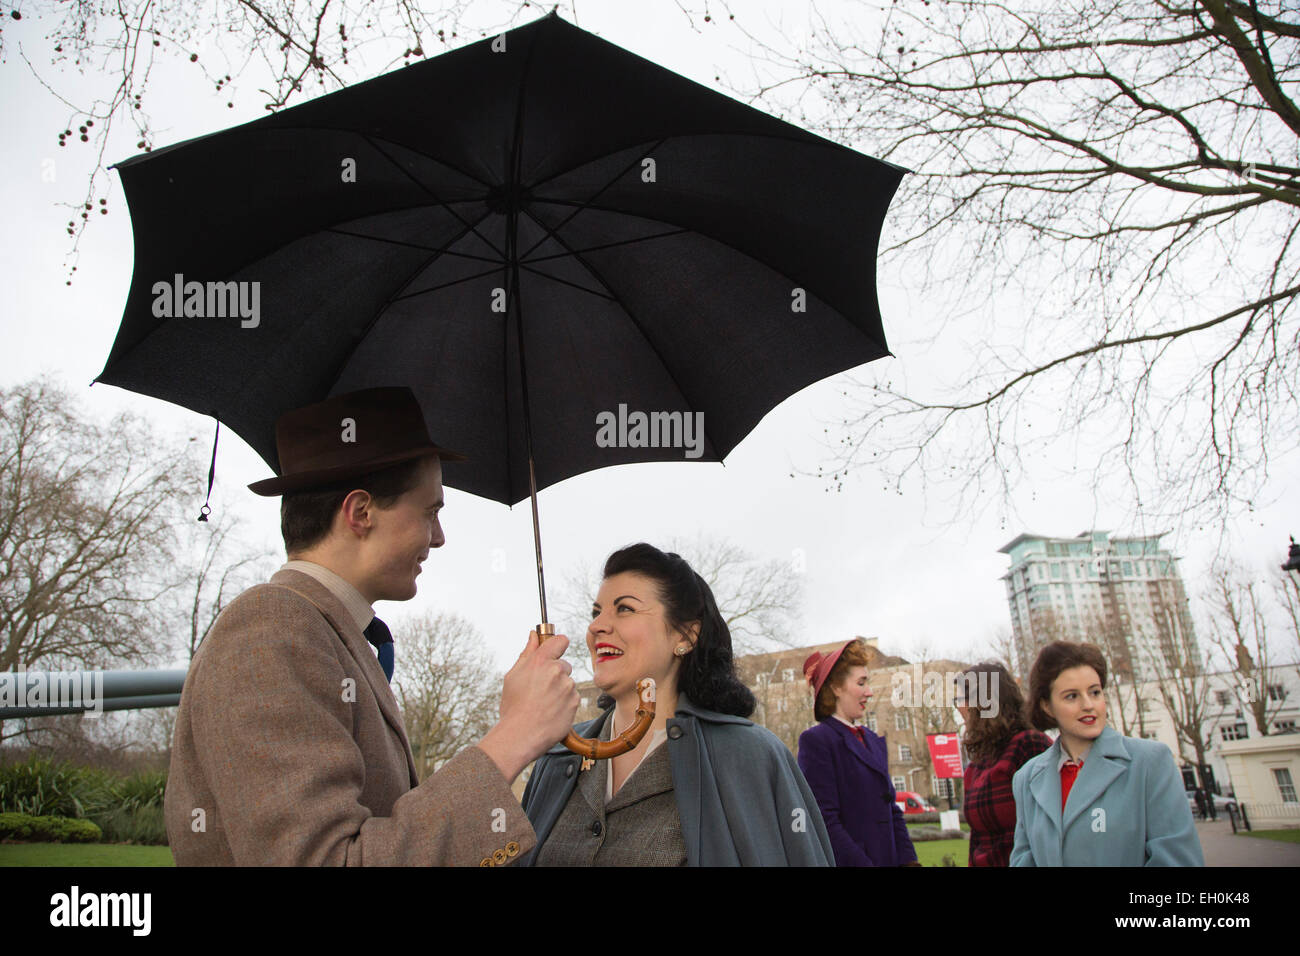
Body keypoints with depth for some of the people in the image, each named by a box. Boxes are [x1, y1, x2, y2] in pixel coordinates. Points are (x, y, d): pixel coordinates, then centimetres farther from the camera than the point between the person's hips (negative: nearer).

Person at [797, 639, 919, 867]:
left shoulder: (873, 741, 13)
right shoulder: (816, 740, -11)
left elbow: (891, 809, 14)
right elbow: (825, 822, -16)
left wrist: (909, 860, 3)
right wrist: (862, 863, -19)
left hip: (889, 859, 7)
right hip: (846, 860, -7)